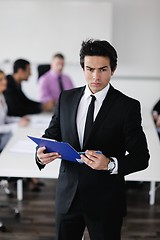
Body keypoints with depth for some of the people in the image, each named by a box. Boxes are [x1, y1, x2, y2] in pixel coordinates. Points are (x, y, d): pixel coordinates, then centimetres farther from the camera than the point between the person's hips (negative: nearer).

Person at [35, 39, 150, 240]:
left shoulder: (127, 106, -9)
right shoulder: (66, 98, 3)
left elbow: (141, 157, -9)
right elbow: (52, 135, 11)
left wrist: (110, 164, -27)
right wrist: (42, 153, -12)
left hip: (105, 200, -3)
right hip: (68, 195, 3)